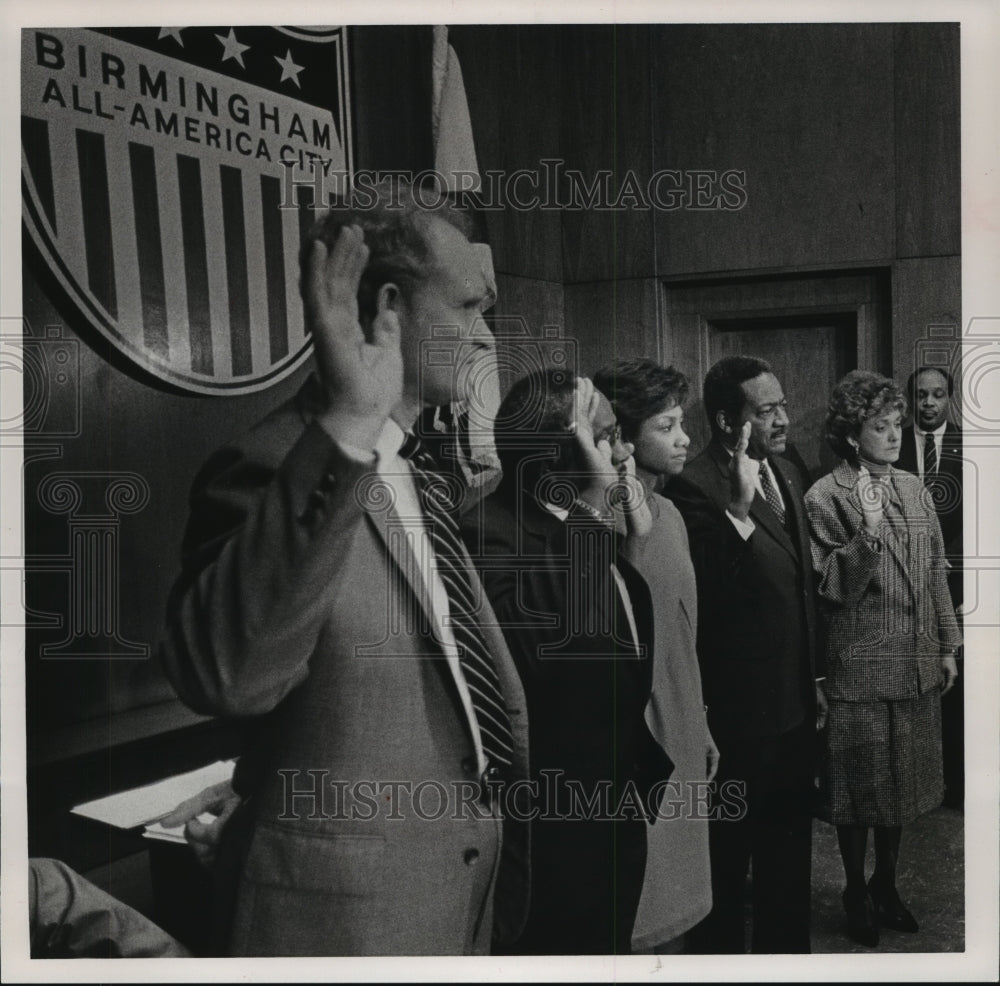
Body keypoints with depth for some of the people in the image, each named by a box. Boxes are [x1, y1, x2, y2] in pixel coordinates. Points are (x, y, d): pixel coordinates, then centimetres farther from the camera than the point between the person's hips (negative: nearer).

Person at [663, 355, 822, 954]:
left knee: (790, 851, 24)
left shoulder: (786, 473, 6)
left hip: (796, 705, 8)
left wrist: (815, 678, 18)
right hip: (740, 713, -8)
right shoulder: (695, 489, -20)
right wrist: (738, 511, -35)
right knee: (728, 856, 10)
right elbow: (705, 601, -26)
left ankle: (788, 949, 43)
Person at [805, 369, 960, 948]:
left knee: (903, 785, 17)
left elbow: (935, 572, 12)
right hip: (860, 667, -5)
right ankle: (856, 894, 27)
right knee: (860, 791, 8)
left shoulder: (913, 488, 7)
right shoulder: (825, 498, -12)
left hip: (917, 665, 6)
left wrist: (948, 646, 11)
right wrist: (867, 531, -28)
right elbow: (835, 589, -15)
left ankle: (886, 886, 36)